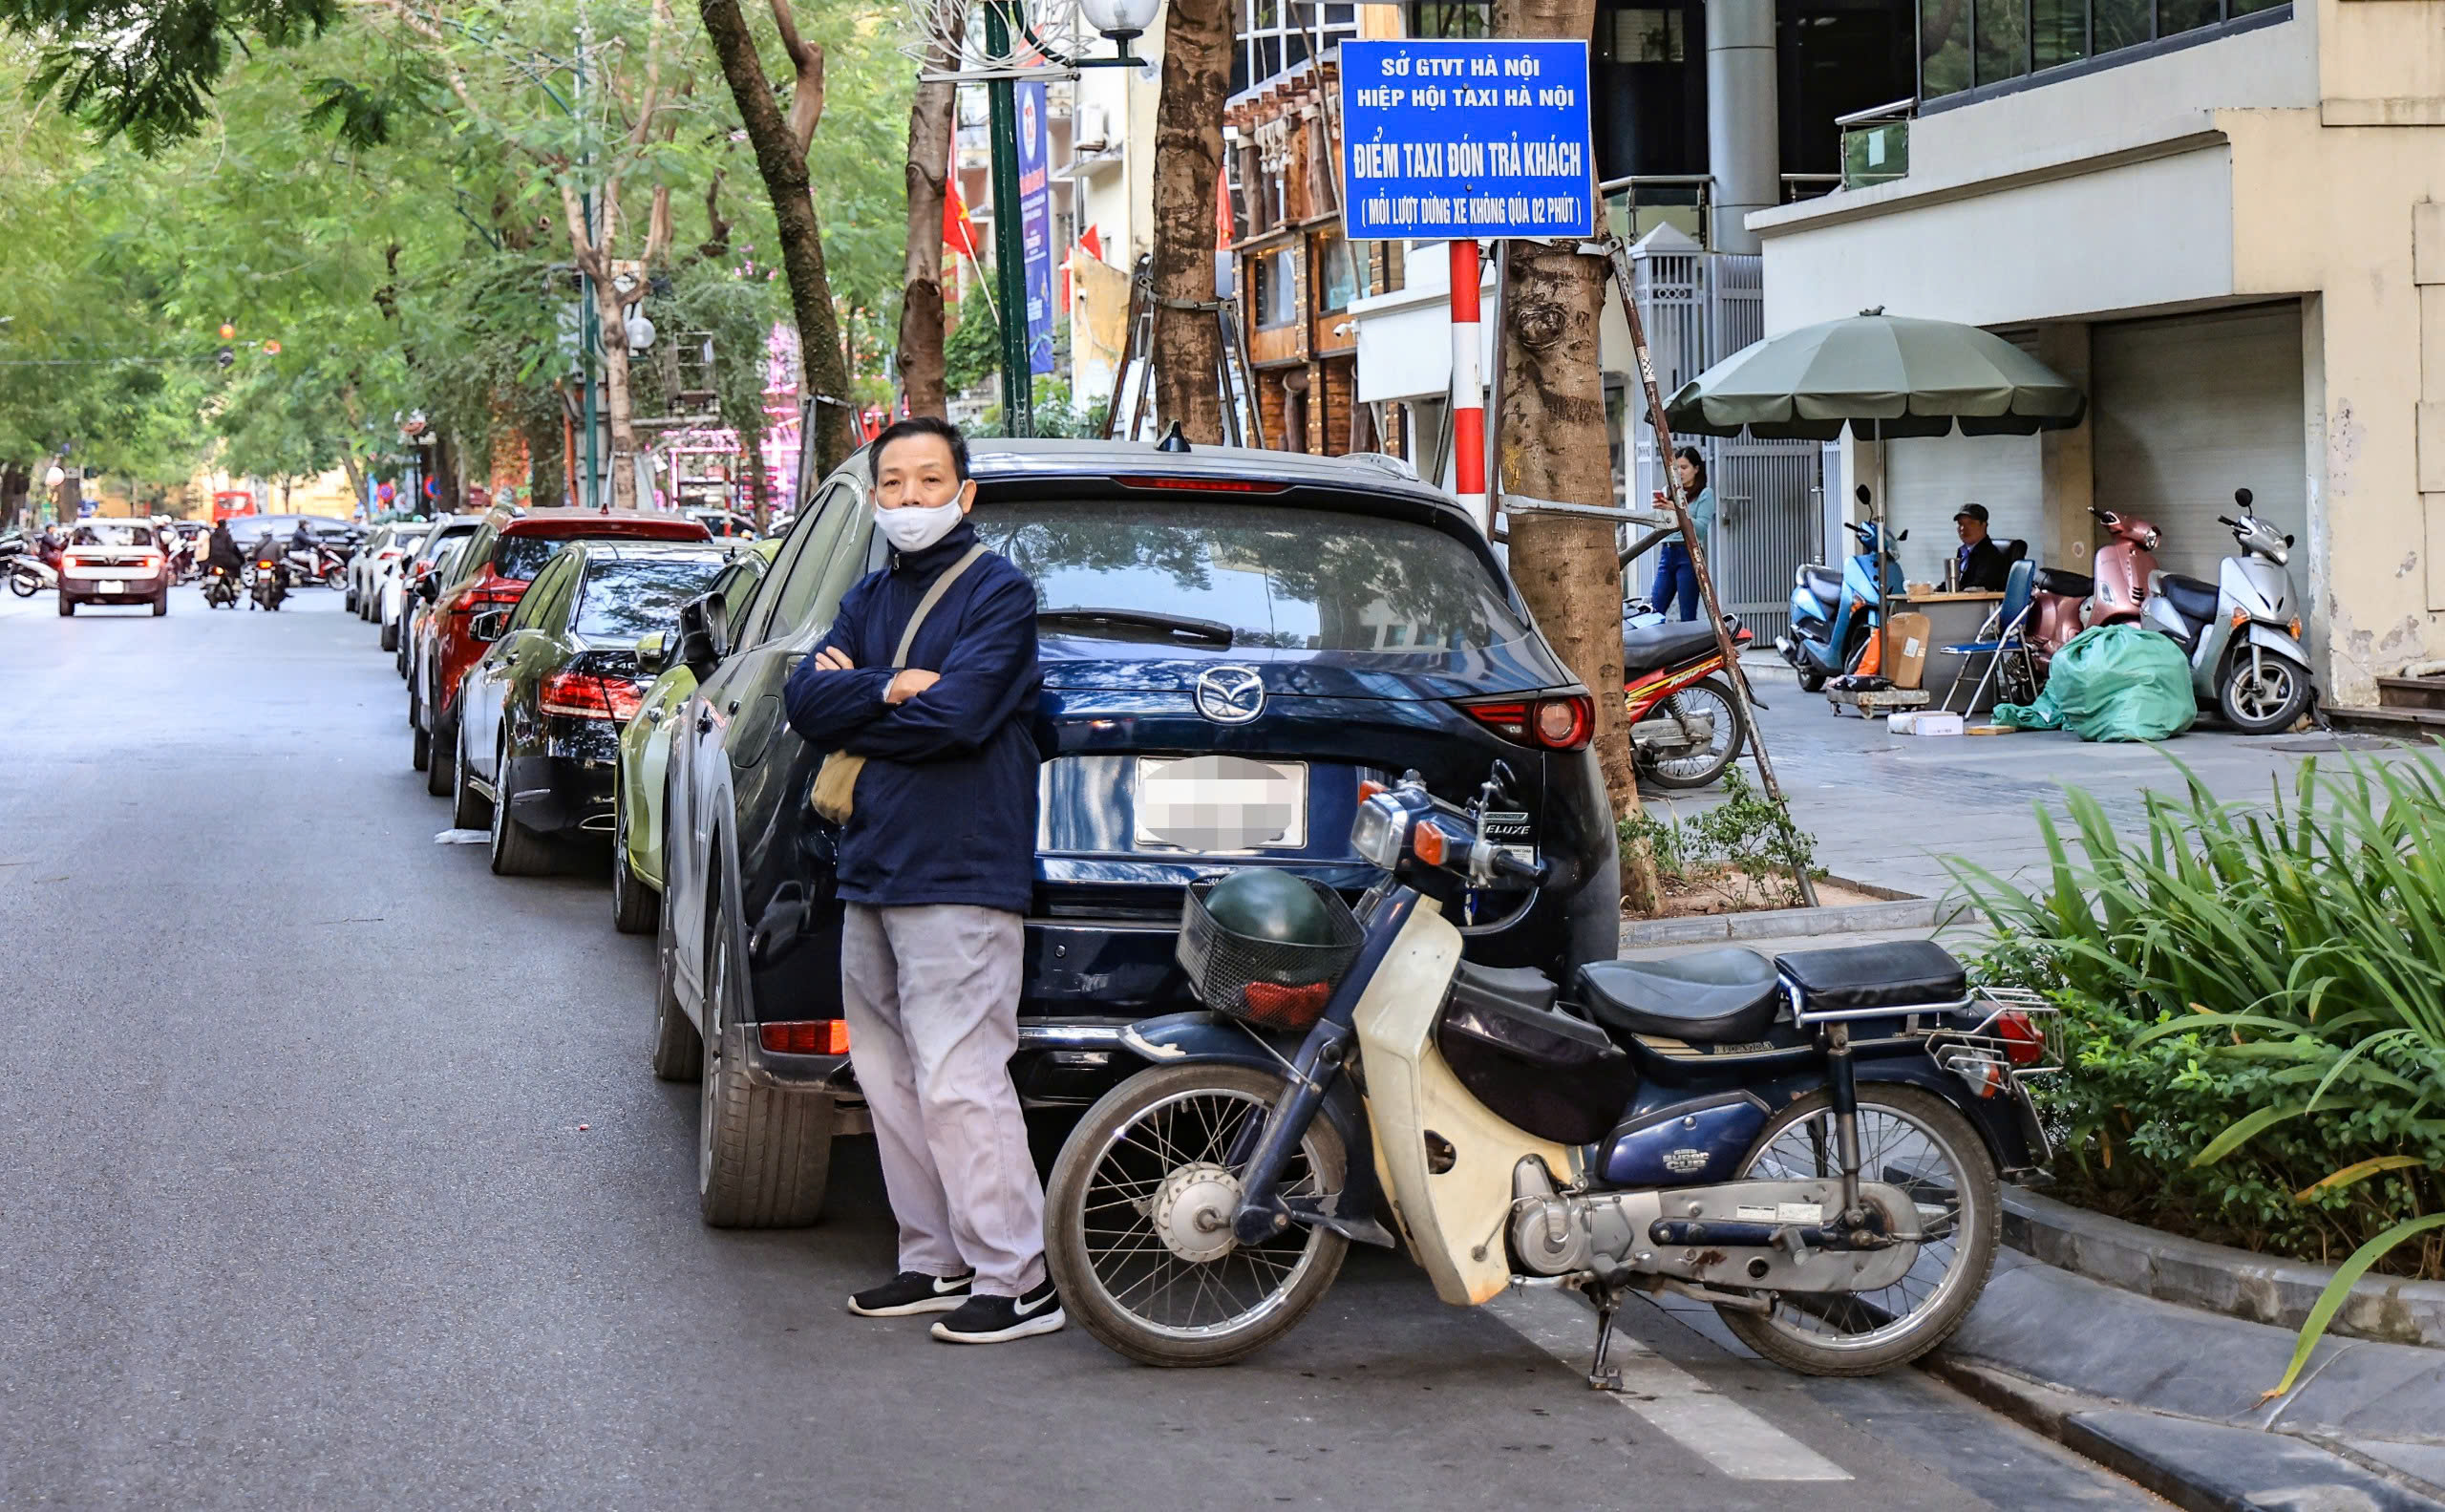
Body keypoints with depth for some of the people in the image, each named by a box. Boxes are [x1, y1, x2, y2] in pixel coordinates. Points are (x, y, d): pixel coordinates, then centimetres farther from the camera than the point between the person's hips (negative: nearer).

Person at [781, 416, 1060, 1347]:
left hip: (959, 877, -8)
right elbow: (805, 700, 5)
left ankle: (1017, 1280, -7)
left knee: (957, 1081, -11)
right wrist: (891, 690, -11)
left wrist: (853, 703, -5)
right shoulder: (869, 599, 18)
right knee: (888, 1077, 11)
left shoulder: (997, 592, -5)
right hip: (872, 876, 8)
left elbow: (955, 717, -18)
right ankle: (936, 1263, 21)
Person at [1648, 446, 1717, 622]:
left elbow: (1701, 528, -9)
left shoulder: (1705, 494, 3)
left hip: (1689, 554, -5)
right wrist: (1658, 510, -2)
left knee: (1688, 615, -7)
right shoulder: (1667, 492, 17)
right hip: (1666, 553, 5)